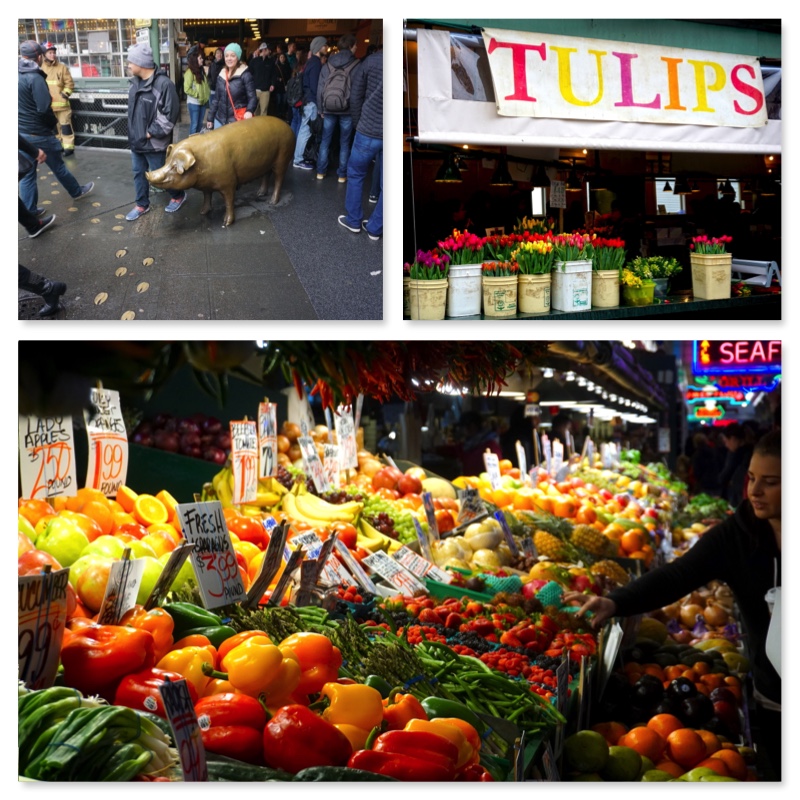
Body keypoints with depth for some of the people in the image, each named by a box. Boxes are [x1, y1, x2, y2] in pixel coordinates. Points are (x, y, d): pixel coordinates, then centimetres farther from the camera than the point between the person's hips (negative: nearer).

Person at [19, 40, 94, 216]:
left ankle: (30, 211, 16)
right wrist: (53, 122, -4)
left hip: (22, 132, 7)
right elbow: (44, 109, -24)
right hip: (38, 133, -7)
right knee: (58, 166, 14)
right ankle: (77, 191, 35)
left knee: (27, 173, 12)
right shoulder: (35, 78, -21)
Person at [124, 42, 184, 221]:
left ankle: (178, 196, 31)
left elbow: (170, 114, -22)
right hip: (136, 140, 7)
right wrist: (133, 133, 11)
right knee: (138, 173, 16)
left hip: (154, 142, -7)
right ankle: (142, 204, 30)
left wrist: (151, 132, -18)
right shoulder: (135, 81, 4)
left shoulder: (163, 84, -21)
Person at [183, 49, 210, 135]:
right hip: (194, 102, -7)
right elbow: (187, 89, -18)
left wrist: (207, 94, 0)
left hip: (202, 102, 7)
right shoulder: (190, 72, -15)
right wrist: (198, 94, -14)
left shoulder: (201, 70, 9)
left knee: (200, 124, 14)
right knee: (194, 124, -1)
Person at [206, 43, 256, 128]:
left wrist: (249, 111, -32)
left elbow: (252, 97, -12)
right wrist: (210, 118, 18)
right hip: (220, 120, 6)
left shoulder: (245, 74, -7)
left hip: (237, 120, -6)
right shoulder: (222, 74, 11)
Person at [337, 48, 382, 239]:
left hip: (369, 130, 0)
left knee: (356, 175, 19)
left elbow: (355, 96, 1)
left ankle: (354, 221, 25)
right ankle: (375, 228, 18)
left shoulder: (373, 60, -6)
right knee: (386, 184, 13)